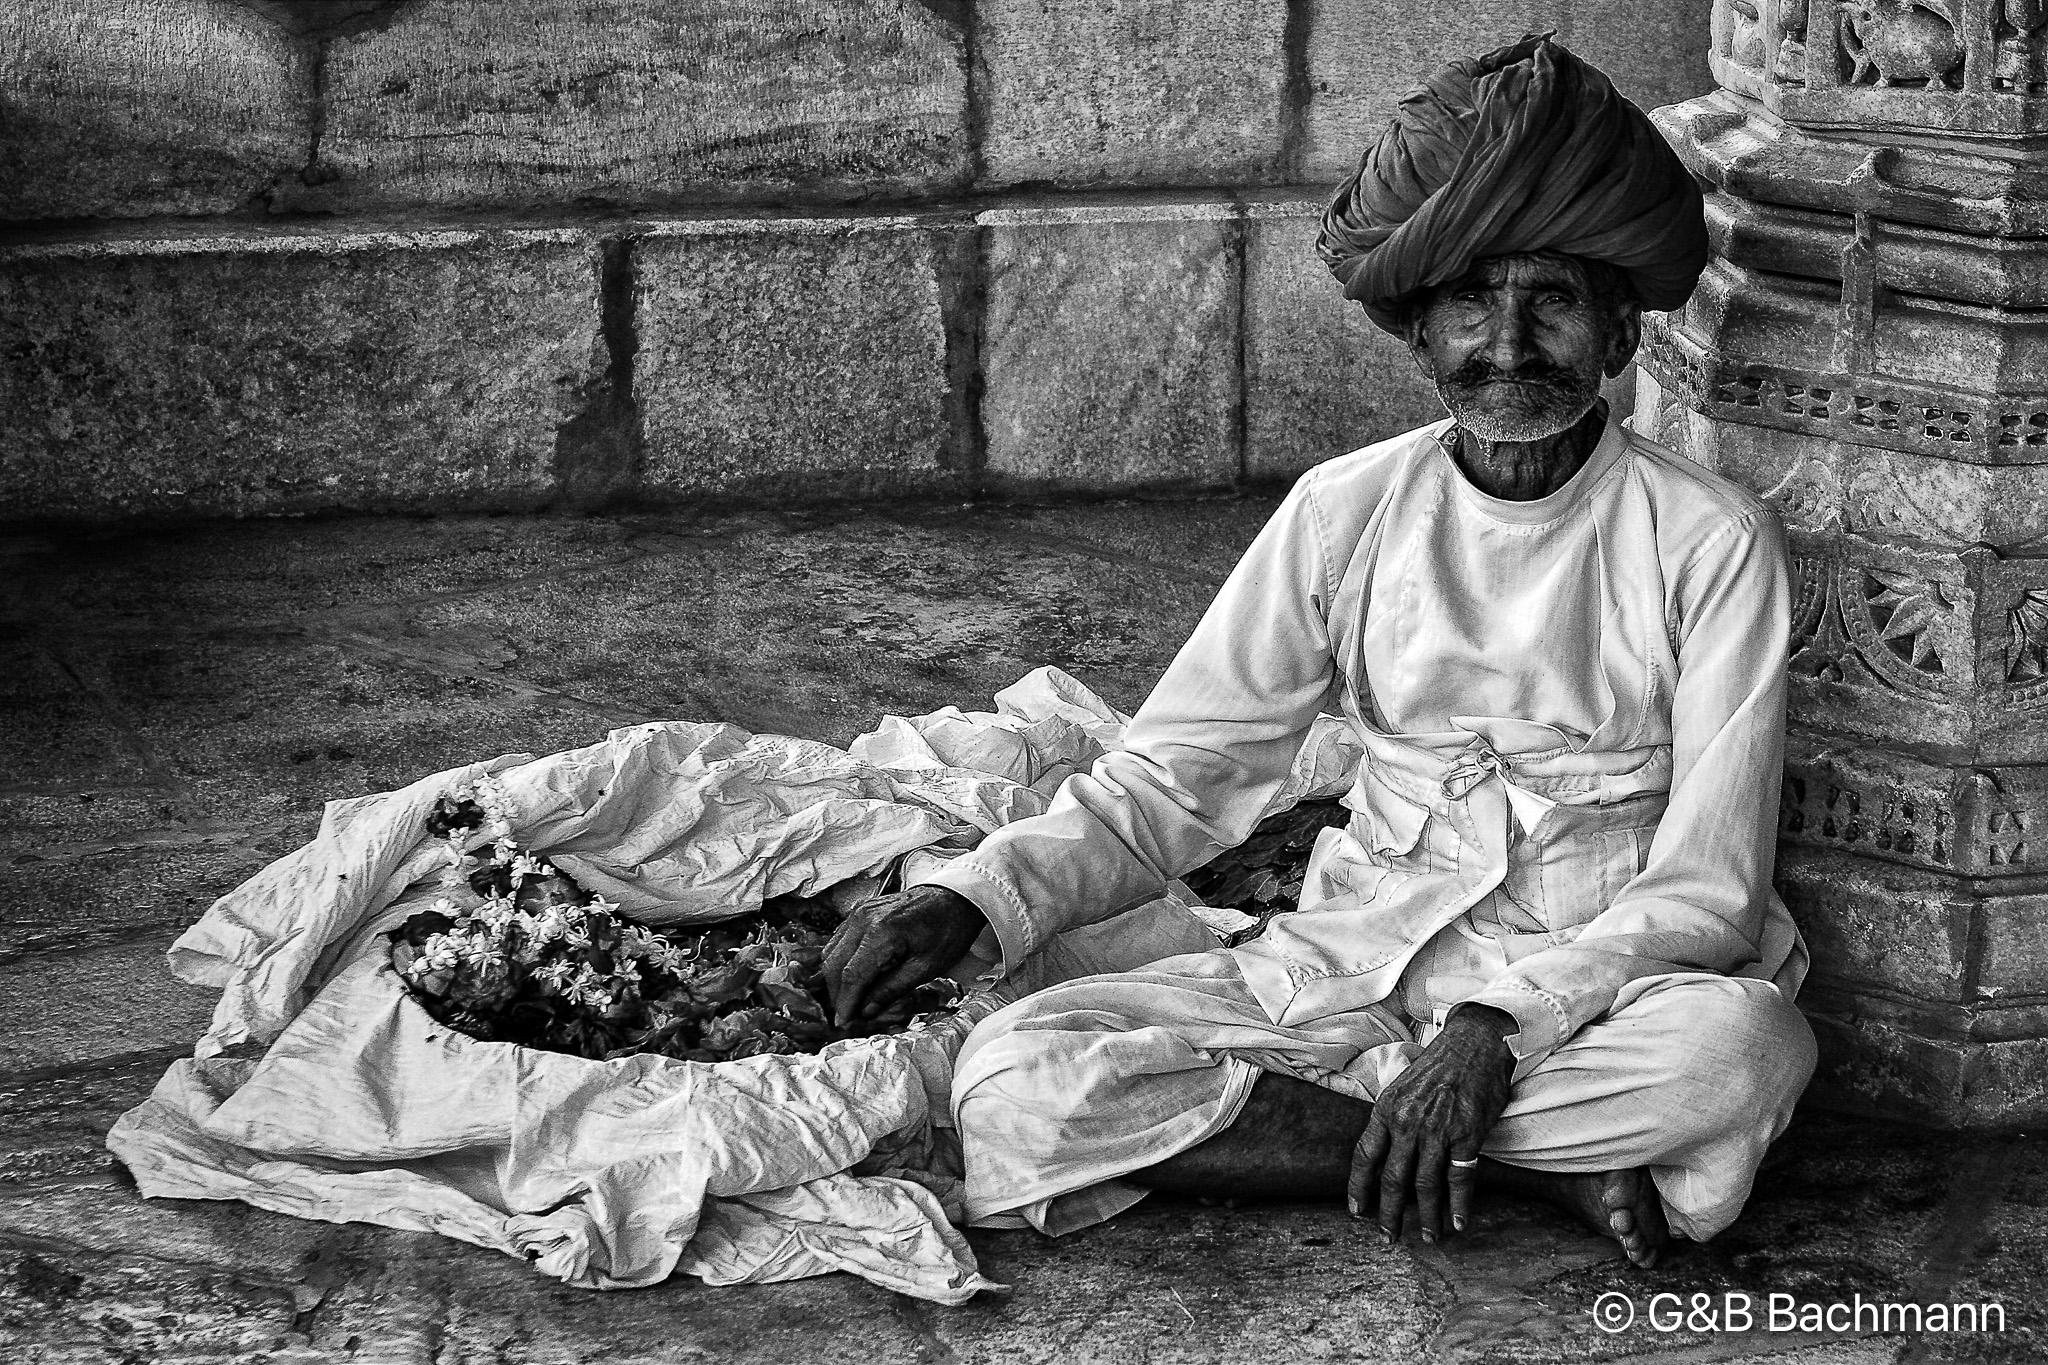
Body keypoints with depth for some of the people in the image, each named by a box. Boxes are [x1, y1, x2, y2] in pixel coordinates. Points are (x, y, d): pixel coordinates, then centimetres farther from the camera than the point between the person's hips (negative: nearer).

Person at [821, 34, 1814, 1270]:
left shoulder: (1708, 545, -6)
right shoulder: (1347, 514, 2)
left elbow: (1706, 888, -10)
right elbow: (1168, 780, 5)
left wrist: (1503, 1023, -25)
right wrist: (975, 898, -13)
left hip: (1607, 988, -3)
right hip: (1358, 969, 3)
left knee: (1739, 1044, -39)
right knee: (1016, 1083, -22)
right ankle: (1561, 1156, -19)